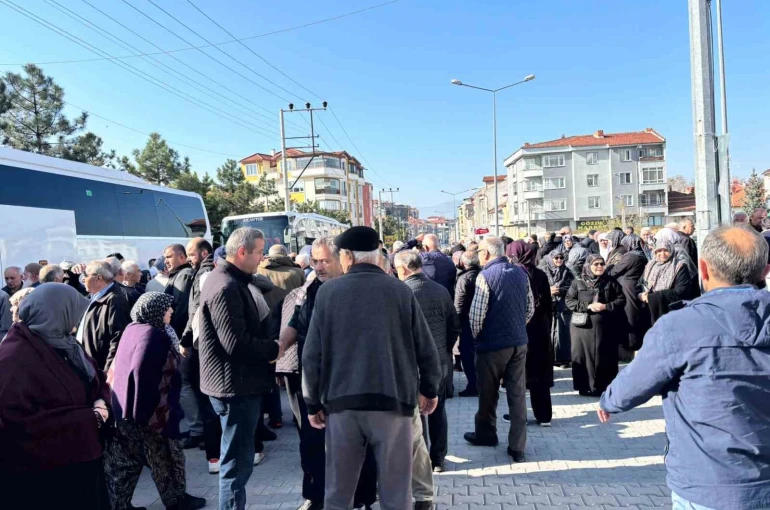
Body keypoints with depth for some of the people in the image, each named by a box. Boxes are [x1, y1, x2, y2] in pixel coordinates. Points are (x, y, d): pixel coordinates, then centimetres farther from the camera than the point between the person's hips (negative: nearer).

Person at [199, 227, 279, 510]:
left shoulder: (231, 281, 13)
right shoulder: (226, 287, -21)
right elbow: (237, 343, -26)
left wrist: (269, 345, 2)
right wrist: (274, 349, -12)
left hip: (238, 382, 11)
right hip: (236, 384, -11)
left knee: (237, 459, 21)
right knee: (238, 461, 0)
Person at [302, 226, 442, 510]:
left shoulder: (328, 292, 0)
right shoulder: (401, 291, -1)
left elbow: (312, 354, 0)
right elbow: (425, 349, 2)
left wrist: (313, 402, 10)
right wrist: (430, 389, 17)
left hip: (342, 401, 1)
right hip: (393, 399, 0)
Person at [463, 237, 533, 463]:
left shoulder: (486, 275, -15)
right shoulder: (520, 272, 4)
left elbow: (476, 314, -18)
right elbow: (530, 308, 11)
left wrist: (476, 335, 0)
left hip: (493, 343, -5)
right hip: (519, 342, 5)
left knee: (488, 393, 14)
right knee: (518, 394, 8)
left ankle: (485, 434, 32)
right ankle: (517, 447, 11)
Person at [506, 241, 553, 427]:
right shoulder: (541, 275, 2)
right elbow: (549, 304, 7)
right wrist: (547, 326, 16)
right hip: (540, 329, 4)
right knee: (540, 371, 10)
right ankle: (544, 415, 15)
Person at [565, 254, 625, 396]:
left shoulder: (611, 282, 6)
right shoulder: (578, 282, 3)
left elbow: (621, 300, 4)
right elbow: (569, 301, -2)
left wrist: (605, 306, -11)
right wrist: (587, 306, -14)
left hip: (605, 327, 1)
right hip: (583, 327, -1)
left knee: (605, 357, 3)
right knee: (584, 355, 0)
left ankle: (605, 387, 14)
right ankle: (585, 387, 10)